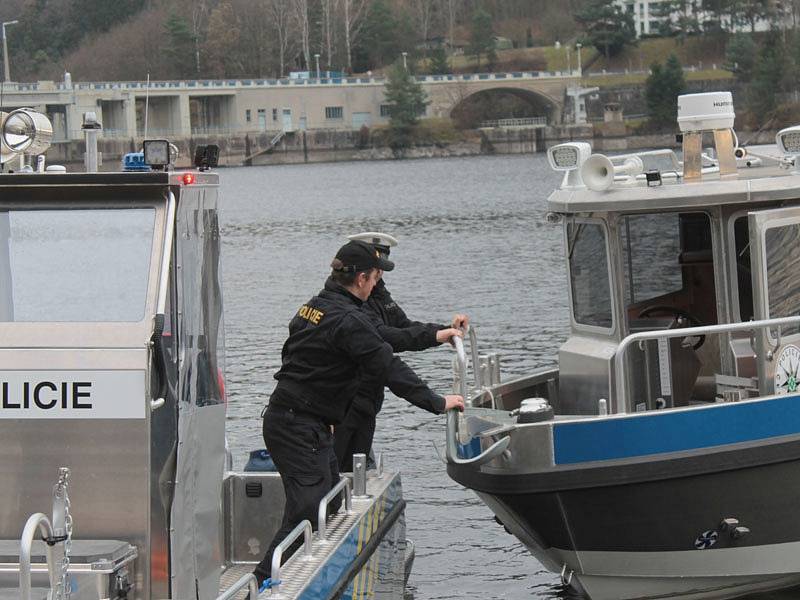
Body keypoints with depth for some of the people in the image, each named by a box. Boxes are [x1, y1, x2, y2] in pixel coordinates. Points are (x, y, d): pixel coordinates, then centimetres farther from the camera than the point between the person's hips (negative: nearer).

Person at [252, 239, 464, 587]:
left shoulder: (314, 307, 11)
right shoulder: (349, 320, -18)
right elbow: (389, 369, -16)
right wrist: (437, 403, -7)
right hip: (301, 429, -10)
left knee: (331, 505, 15)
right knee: (308, 513, -15)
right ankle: (263, 583, -17)